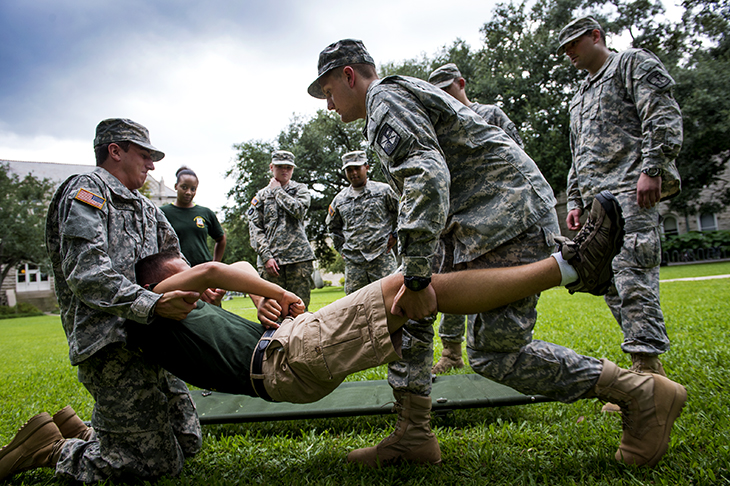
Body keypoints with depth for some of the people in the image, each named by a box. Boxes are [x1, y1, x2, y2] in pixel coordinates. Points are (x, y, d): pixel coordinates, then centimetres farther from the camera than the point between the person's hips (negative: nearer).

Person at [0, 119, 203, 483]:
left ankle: (80, 434, 24)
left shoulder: (144, 206, 21)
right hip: (111, 348, -9)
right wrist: (152, 304, -30)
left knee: (188, 443, 14)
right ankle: (51, 450, 10)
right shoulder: (86, 191, -5)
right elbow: (86, 275, -19)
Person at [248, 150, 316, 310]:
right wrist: (266, 256, -7)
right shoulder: (261, 196, 14)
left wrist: (278, 191, 2)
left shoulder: (300, 189, 14)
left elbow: (298, 210, -9)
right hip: (271, 259, 1)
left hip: (299, 257, 0)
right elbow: (255, 229, 6)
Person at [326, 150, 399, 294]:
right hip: (353, 261, 3)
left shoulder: (383, 190, 4)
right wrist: (341, 248, 16)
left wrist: (394, 234, 4)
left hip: (382, 256, -3)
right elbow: (332, 226, 26)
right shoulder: (340, 199, 14)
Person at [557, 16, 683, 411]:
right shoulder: (580, 98, 31)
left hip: (631, 191, -8)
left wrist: (651, 169, -18)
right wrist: (575, 200, 19)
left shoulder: (634, 63, 9)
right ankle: (647, 365, 11)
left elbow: (664, 118, -6)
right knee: (612, 288, 4)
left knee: (632, 279, -16)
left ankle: (647, 371, -13)